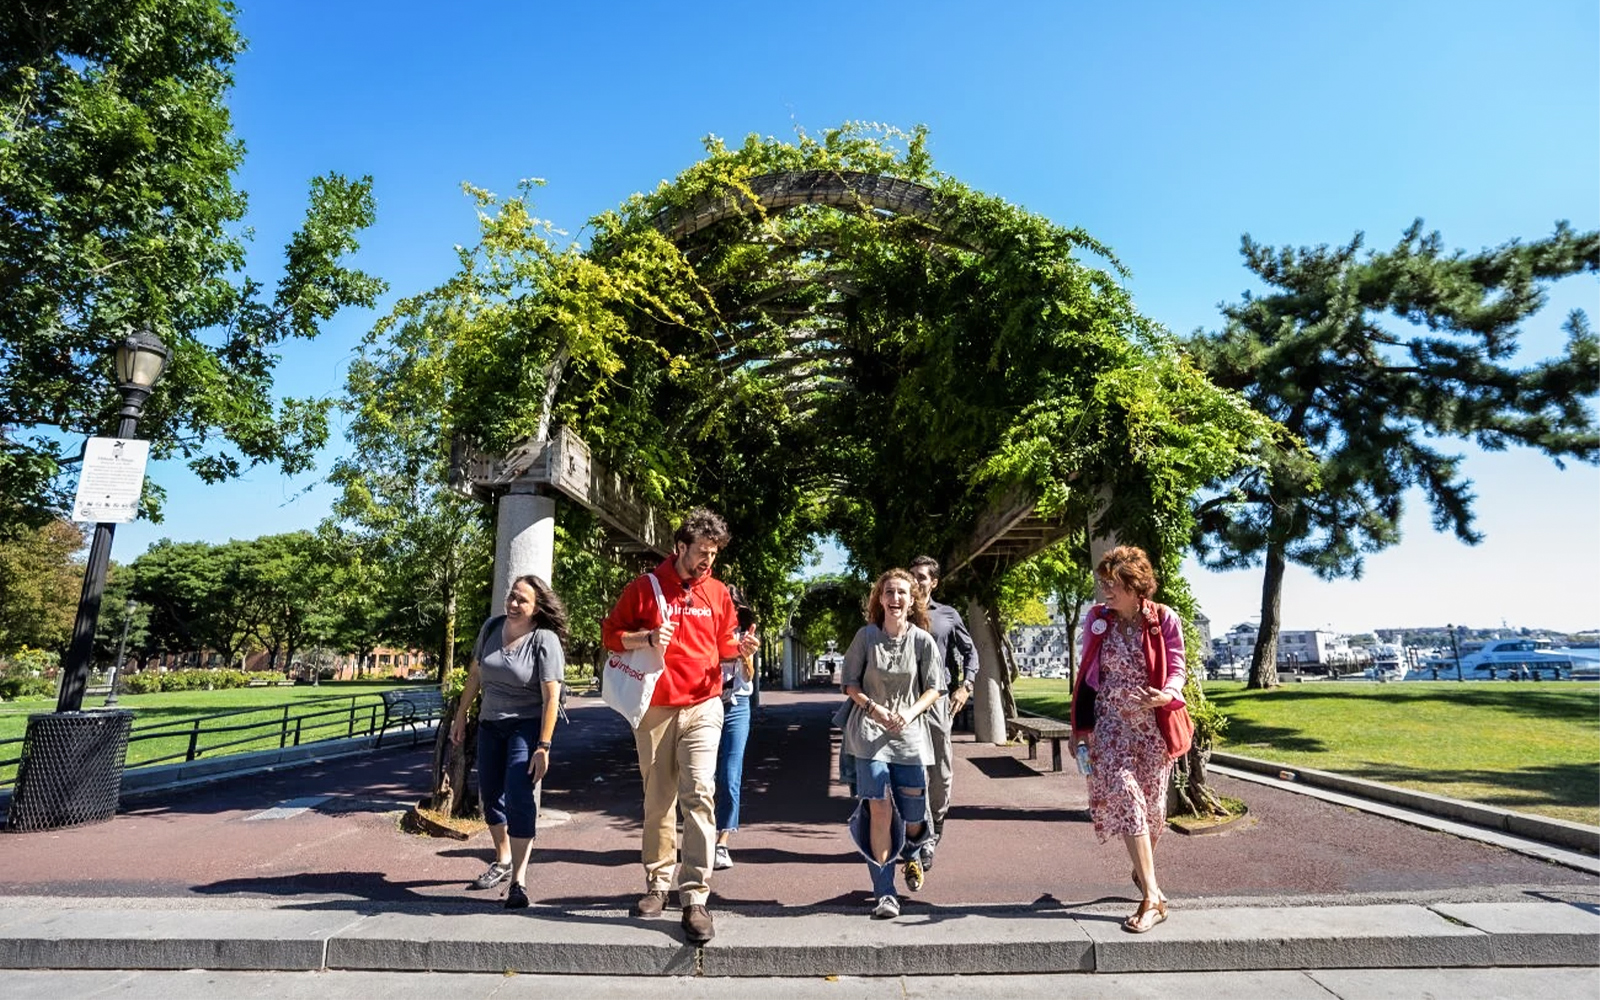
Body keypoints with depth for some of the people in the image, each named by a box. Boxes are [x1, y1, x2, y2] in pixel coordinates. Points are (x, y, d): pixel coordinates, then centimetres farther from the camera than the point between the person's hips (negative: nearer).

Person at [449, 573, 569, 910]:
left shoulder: (545, 640, -19)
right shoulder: (492, 627, -1)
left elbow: (551, 697, -21)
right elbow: (475, 673, 11)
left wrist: (543, 747, -23)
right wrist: (461, 716, 14)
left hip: (526, 725, -6)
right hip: (490, 724, 6)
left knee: (518, 796, -15)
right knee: (490, 794, 15)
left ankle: (518, 880, -6)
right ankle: (502, 861, 37)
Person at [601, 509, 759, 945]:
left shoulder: (718, 592, 8)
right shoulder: (644, 588, 1)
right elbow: (610, 633, 5)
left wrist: (741, 646, -3)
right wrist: (647, 637, -13)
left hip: (702, 708, 0)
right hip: (654, 709, 0)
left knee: (698, 795, -12)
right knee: (658, 801, 10)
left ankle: (695, 897, -7)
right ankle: (658, 882, 27)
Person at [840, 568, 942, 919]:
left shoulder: (922, 640, -2)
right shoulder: (866, 636, -4)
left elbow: (933, 688, 3)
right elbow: (850, 683, 2)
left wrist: (909, 713, -13)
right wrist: (874, 708, -14)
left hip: (910, 733, 2)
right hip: (870, 732, -1)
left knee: (912, 816, 7)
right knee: (880, 809, -11)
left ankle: (910, 854, 44)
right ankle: (884, 893, 4)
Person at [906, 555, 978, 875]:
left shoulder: (948, 615, 9)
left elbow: (970, 652, 14)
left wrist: (965, 686, 1)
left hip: (939, 700, 1)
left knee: (941, 771, 6)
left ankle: (933, 833, 24)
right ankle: (924, 840, 6)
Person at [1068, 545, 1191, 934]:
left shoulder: (1164, 619, -7)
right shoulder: (1097, 619, 0)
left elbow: (1176, 669, -3)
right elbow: (1086, 673, 7)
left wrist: (1166, 695, -26)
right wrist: (1077, 726, 8)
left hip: (1154, 724, 0)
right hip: (1110, 723, 1)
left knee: (1152, 803, 11)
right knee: (1124, 796, -14)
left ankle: (1143, 869, 38)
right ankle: (1152, 896, -10)